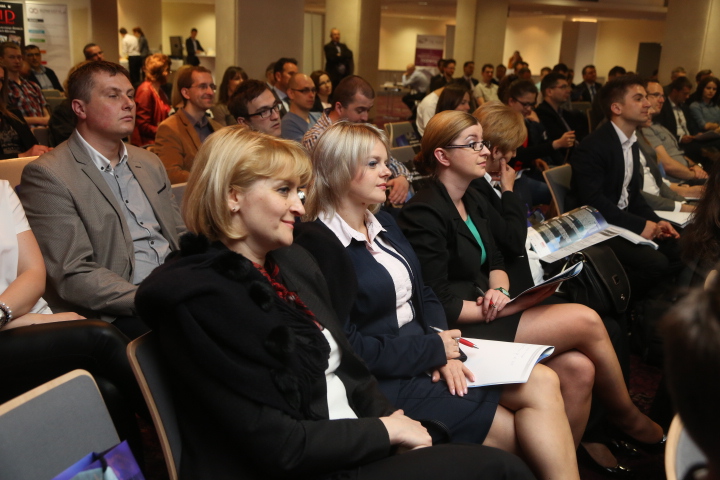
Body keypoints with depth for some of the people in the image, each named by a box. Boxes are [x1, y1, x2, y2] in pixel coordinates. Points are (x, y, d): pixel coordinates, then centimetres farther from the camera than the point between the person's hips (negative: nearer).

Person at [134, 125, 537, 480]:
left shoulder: (294, 262, 7)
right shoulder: (194, 295, -18)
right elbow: (276, 445, -19)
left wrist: (392, 419, -5)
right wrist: (385, 430, -10)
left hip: (357, 447, 7)